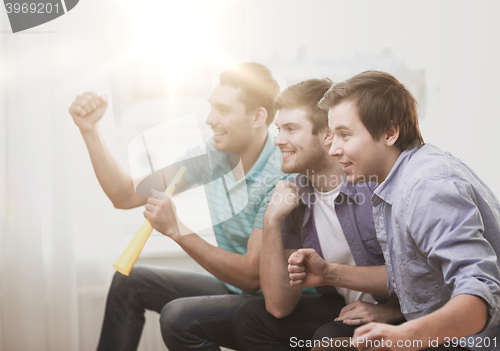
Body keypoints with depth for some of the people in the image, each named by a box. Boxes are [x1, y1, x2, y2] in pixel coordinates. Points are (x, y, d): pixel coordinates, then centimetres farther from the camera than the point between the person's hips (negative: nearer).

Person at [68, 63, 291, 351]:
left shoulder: (281, 177, -27)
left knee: (180, 318, -29)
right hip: (234, 288, 8)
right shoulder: (212, 153, -4)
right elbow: (126, 196, 0)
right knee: (129, 283, 9)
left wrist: (176, 229, -29)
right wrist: (90, 130, -10)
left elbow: (252, 276, -26)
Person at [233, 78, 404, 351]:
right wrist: (271, 221, -15)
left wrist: (331, 272, -25)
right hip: (343, 311, 7)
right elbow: (280, 306, -5)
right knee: (251, 316, -3)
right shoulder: (293, 198, -1)